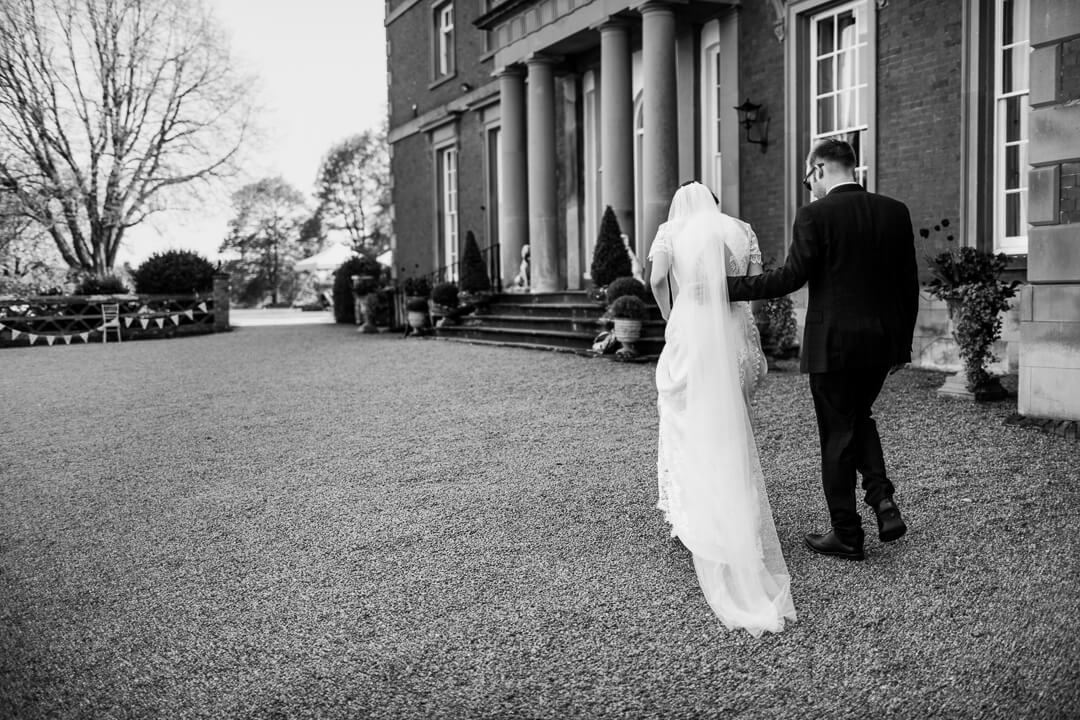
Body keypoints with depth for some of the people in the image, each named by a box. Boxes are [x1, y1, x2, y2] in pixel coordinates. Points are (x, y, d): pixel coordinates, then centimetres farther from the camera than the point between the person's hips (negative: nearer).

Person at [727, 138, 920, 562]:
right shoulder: (895, 212, 6)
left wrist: (729, 287, -6)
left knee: (837, 435, 6)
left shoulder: (815, 215, -11)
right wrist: (902, 344, 16)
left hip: (833, 344, -5)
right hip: (883, 343, 6)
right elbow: (909, 284, 8)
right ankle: (882, 500, 11)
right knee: (860, 416, 26)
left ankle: (847, 535, 15)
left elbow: (790, 278, -15)